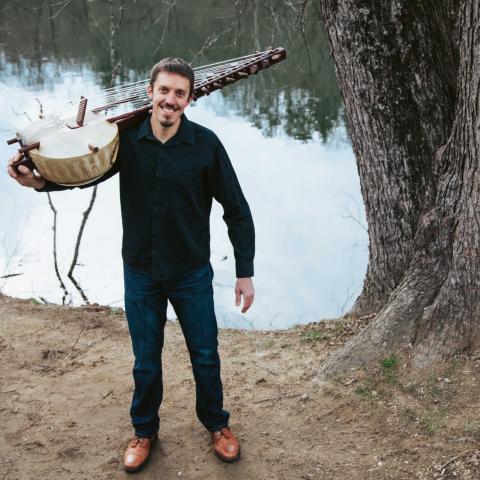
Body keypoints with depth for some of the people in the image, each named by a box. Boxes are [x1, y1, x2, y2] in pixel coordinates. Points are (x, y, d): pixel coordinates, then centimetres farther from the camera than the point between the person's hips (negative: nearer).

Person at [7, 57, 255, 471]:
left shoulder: (205, 144, -15)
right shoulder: (127, 138, -9)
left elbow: (237, 210, -8)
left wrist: (245, 272, -7)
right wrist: (40, 181, -16)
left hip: (192, 274, -1)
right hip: (140, 273, 2)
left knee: (205, 355, 13)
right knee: (146, 360, 16)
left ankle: (217, 424, 38)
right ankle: (144, 430, 39)